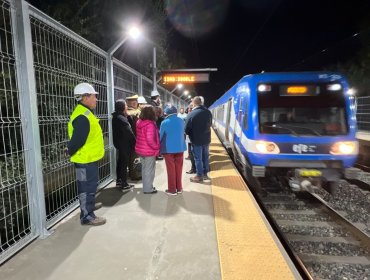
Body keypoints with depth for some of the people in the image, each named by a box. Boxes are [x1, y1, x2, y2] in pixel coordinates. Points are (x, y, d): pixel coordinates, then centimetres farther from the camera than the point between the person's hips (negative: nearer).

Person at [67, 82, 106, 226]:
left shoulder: (85, 113, 13)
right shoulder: (82, 117, -24)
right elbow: (77, 140, -26)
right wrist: (70, 152, -9)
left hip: (88, 158, 11)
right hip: (85, 159, -10)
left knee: (89, 185, 25)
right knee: (87, 187, 0)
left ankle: (89, 205, 43)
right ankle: (87, 216, 12)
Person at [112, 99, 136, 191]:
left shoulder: (116, 117, 10)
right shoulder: (121, 118, -21)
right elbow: (129, 132, -21)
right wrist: (134, 142, -11)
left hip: (119, 143, 10)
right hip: (124, 145, -10)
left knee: (120, 162, 18)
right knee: (124, 163, -2)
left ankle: (119, 181, 29)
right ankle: (124, 184, 6)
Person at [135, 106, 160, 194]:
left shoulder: (139, 122, 5)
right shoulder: (150, 124, -21)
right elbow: (150, 140, -26)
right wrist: (157, 147, -11)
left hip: (140, 149, 8)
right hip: (149, 151, -8)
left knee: (144, 169, 19)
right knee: (149, 170, 5)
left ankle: (146, 186, 32)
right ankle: (148, 188, 15)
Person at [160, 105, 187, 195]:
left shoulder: (165, 122, -14)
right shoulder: (181, 121, -2)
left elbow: (160, 136, -5)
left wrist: (160, 148, 10)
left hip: (169, 149, -4)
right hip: (180, 147, 4)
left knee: (171, 169, 6)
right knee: (179, 168, 13)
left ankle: (172, 189, 13)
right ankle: (179, 188, 23)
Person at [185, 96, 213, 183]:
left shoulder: (191, 114, -18)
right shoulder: (208, 112, 1)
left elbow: (186, 129, -12)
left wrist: (191, 134, 7)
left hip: (196, 140, -6)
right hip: (206, 138, 6)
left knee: (198, 158, 5)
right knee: (205, 157, 16)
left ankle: (199, 176, 14)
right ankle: (205, 174, 28)